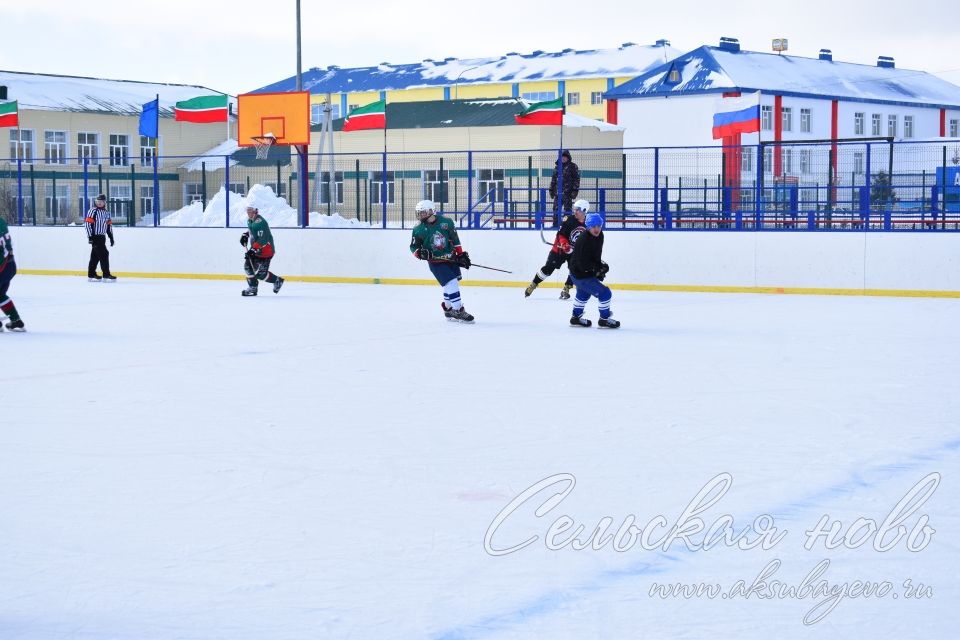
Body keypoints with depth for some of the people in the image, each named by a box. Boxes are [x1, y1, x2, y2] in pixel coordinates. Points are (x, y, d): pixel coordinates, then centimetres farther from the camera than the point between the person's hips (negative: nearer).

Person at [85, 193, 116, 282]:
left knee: (95, 256, 12)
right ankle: (106, 275, -12)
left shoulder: (106, 213, 15)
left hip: (102, 237, 8)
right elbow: (87, 223, -15)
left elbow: (109, 225, 20)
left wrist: (111, 237, 16)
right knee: (104, 254, -13)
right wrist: (90, 236, -19)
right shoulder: (93, 211, -9)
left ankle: (91, 275, 19)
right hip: (95, 237, -8)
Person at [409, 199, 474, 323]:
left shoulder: (446, 222, -5)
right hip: (436, 263, -3)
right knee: (451, 284, -15)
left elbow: (455, 240, 4)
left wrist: (461, 254, 4)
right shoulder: (418, 230, -6)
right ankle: (459, 312, -12)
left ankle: (447, 307, 32)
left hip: (451, 259, 3)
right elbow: (413, 247, 1)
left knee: (453, 284, 12)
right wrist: (420, 252, -20)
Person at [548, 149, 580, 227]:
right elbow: (553, 179, 22)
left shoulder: (573, 166, 0)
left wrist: (575, 190, -11)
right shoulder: (557, 167, 16)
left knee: (567, 209, -4)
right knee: (556, 208, 4)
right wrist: (551, 190, 17)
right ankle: (555, 224, 10)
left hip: (568, 192, -5)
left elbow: (576, 179, -4)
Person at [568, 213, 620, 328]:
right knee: (605, 293, -8)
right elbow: (583, 264, -30)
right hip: (581, 275, -10)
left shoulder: (599, 236, -2)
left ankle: (576, 317, 48)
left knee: (583, 294, 31)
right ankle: (604, 319, 7)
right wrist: (599, 268, -24)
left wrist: (600, 266, -1)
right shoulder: (584, 241, -30)